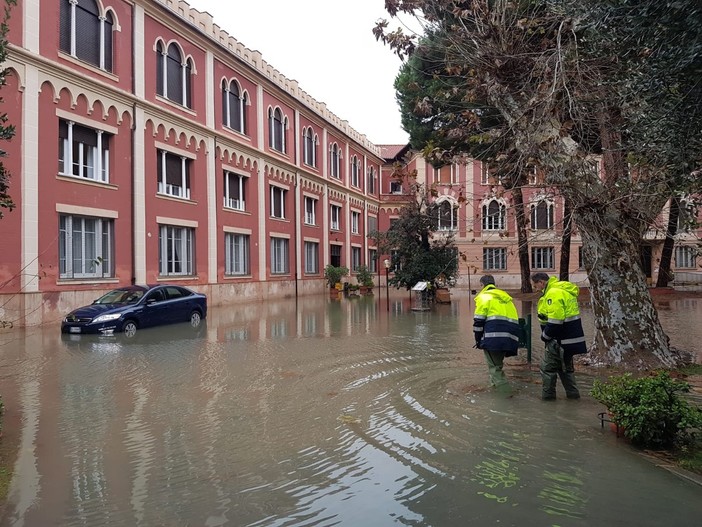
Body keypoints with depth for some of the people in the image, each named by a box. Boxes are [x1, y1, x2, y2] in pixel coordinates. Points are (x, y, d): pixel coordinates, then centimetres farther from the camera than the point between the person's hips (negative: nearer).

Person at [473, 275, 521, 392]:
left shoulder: (484, 297, 2)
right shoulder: (505, 297, 25)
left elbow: (479, 321, -7)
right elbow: (513, 319, 24)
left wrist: (478, 339, 2)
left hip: (493, 338, -7)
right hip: (510, 339, 7)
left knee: (495, 368, -2)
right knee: (497, 364, 24)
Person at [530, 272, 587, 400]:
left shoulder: (553, 293, -20)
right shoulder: (564, 289, 13)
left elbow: (555, 321, -26)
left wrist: (545, 336, -11)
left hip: (559, 340, -10)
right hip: (570, 338, 10)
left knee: (548, 366, 3)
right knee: (566, 366, 22)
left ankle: (548, 394, 11)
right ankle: (573, 393, 27)